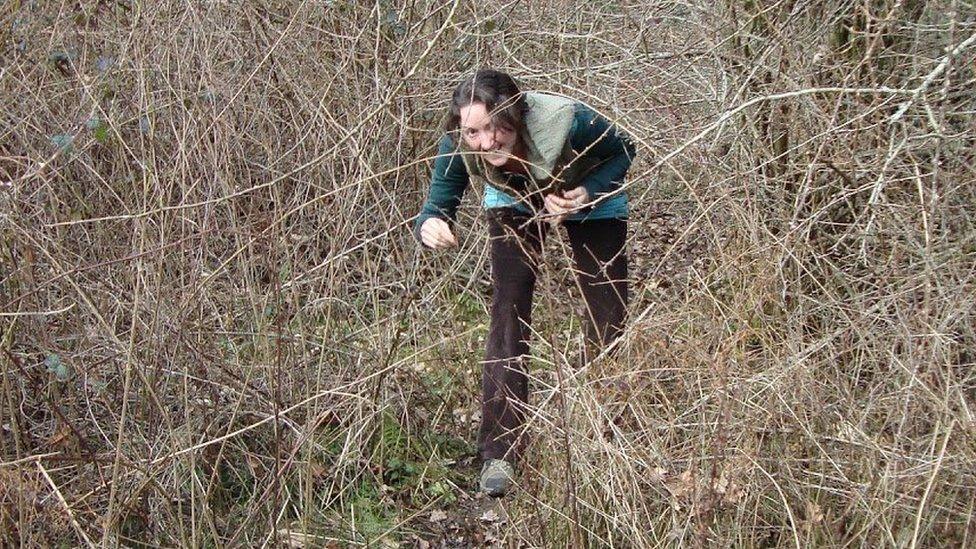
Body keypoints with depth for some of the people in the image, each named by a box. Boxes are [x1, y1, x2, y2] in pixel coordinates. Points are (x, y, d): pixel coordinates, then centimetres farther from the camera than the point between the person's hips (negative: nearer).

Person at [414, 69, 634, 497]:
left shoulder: (566, 122, -40)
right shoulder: (458, 146, -33)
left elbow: (623, 150, -21)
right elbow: (438, 203, -25)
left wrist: (588, 192, -39)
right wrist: (429, 225, -50)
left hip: (591, 202, -1)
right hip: (515, 202, 1)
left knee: (608, 317, -1)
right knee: (509, 313, -13)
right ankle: (499, 451, -10)